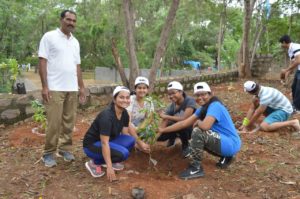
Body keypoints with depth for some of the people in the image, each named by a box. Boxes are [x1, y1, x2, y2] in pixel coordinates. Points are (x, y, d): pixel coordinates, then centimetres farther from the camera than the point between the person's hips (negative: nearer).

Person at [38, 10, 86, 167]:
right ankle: (48, 153, 11)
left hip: (72, 89, 6)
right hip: (54, 88, -5)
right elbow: (42, 61, -6)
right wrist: (44, 86, -13)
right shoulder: (49, 37, -2)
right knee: (54, 122, -4)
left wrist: (81, 87, 13)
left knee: (69, 121, 8)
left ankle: (65, 149, 22)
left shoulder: (75, 42, 16)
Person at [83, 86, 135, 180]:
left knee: (130, 140, -15)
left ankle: (108, 160, 6)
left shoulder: (125, 113, -5)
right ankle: (95, 163, -6)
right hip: (92, 144, -8)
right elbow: (104, 143, -31)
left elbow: (125, 134, 3)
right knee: (123, 153, -27)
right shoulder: (106, 116, -29)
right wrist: (109, 167, -33)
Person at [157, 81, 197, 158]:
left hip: (190, 129, -5)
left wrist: (166, 116, -26)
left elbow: (185, 119, -34)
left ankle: (185, 145, -7)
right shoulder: (172, 106, -10)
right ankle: (172, 137, 18)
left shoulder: (190, 101, -24)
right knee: (159, 136, -16)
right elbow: (164, 123, -14)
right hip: (177, 128, 5)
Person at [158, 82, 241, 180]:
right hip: (225, 142, 10)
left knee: (198, 132, -25)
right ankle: (225, 157, 21)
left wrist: (197, 122, -11)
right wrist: (163, 130, 4)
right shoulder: (203, 109, 7)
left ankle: (196, 169, -10)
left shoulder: (215, 105, -19)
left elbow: (205, 126, -36)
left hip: (231, 144, -10)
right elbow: (184, 123, 7)